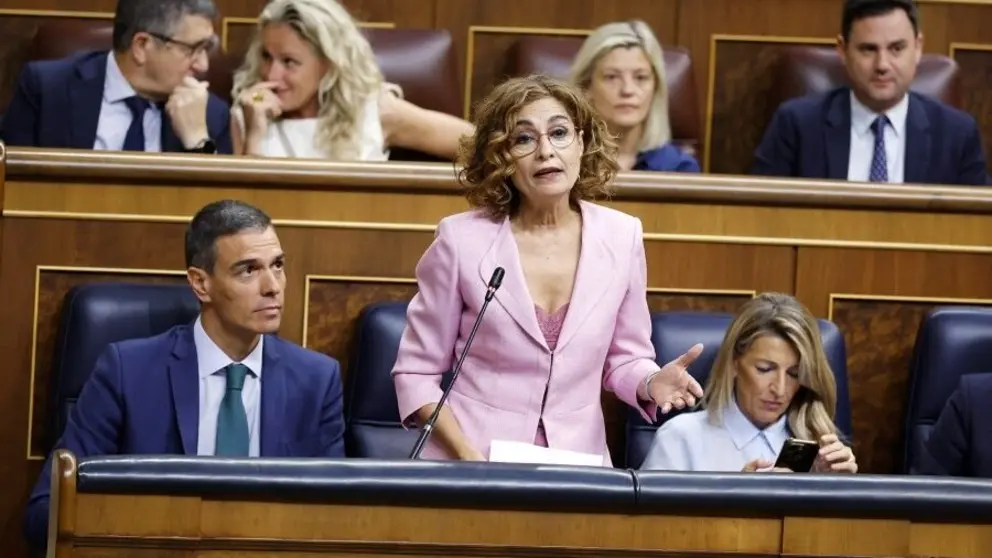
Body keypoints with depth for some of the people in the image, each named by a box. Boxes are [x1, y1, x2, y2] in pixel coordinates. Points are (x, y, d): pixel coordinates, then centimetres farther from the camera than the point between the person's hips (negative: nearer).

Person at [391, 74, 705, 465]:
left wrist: (650, 383, -7)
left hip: (575, 465, 2)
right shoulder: (462, 240, -5)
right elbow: (417, 371, 2)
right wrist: (463, 454, -11)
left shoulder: (620, 238, 3)